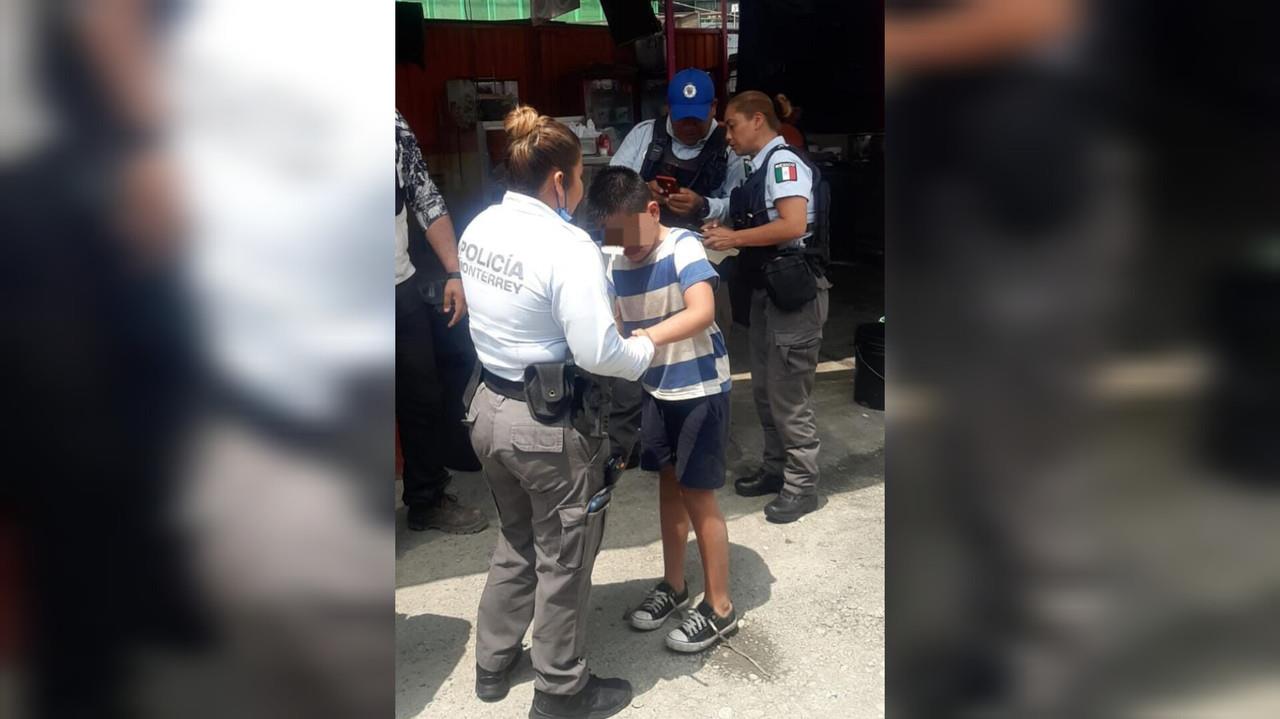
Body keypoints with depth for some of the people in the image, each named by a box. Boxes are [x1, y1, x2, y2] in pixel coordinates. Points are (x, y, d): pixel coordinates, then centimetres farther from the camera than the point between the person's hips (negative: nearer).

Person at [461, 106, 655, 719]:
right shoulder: (568, 246, -23)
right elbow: (598, 354, -25)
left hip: (491, 407, 8)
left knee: (516, 543, 27)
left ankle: (492, 665, 43)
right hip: (552, 423, -7)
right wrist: (647, 349, -5)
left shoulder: (478, 229, 1)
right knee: (563, 561, 13)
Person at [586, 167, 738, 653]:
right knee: (669, 485, 17)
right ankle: (673, 584, 35)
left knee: (698, 496, -1)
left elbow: (702, 312, -33)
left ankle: (719, 607, 14)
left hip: (701, 388, -6)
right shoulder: (616, 266, 0)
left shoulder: (683, 246, -18)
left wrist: (647, 337, -45)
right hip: (657, 390, 6)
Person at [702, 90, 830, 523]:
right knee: (765, 390, 17)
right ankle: (776, 469, 32)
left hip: (794, 293, -9)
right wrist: (725, 235, 1)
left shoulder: (784, 161, -12)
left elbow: (792, 225, -24)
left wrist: (734, 238, -18)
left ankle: (801, 487, 12)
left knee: (788, 396, -1)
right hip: (767, 291, 9)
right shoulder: (759, 167, 14)